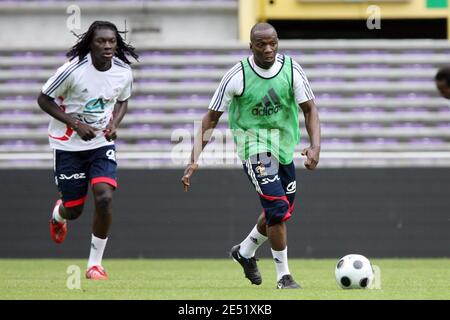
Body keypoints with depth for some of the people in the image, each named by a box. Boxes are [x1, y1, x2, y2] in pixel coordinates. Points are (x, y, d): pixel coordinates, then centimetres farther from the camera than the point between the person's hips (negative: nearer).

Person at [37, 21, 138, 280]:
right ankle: (58, 214, 49)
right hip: (68, 144, -2)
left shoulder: (124, 72, -8)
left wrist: (114, 124, -8)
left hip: (102, 143, 2)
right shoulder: (73, 70, -20)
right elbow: (44, 100, -10)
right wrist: (76, 124, -19)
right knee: (74, 210, 6)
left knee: (105, 197, -20)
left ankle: (95, 263, -4)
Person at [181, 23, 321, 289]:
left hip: (284, 146, 5)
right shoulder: (237, 76, -15)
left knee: (281, 211, 16)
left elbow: (310, 109, -3)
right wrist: (195, 159, -14)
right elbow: (212, 118, -8)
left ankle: (245, 251, 43)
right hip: (254, 145, -5)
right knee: (277, 207, -18)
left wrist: (315, 146, -20)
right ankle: (284, 276, -7)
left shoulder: (292, 70, -8)